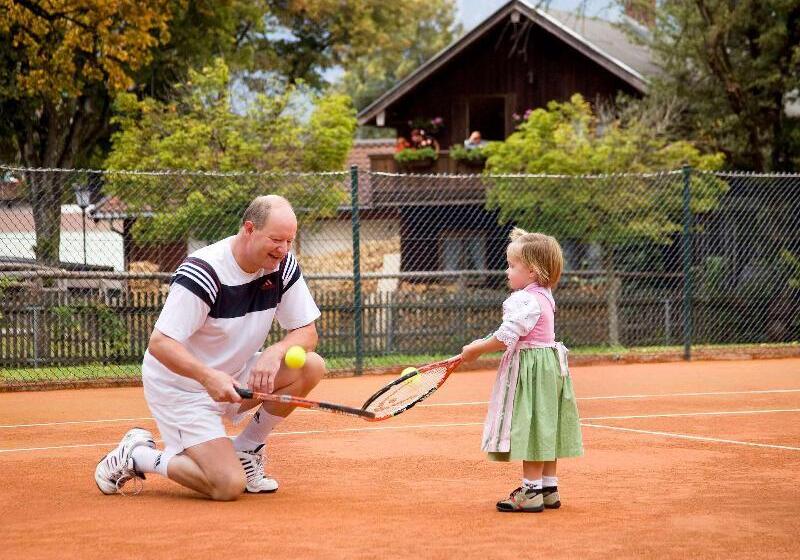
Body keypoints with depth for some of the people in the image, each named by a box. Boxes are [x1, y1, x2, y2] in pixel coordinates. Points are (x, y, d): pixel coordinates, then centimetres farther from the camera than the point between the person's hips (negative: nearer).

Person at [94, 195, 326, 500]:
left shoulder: (283, 266, -7)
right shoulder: (203, 272, -27)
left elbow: (306, 332, -3)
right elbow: (160, 344, -29)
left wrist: (275, 352, -25)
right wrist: (208, 377, -44)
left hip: (233, 374, 7)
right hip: (180, 386, -7)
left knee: (311, 366, -15)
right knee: (228, 486, -22)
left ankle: (244, 451, 3)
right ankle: (137, 456, 2)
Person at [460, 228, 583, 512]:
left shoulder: (525, 300, -19)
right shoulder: (543, 296, 14)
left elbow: (506, 337, -21)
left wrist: (476, 349, -9)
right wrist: (482, 345, 13)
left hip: (531, 368, -10)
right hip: (549, 365, 10)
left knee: (531, 430, -5)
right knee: (543, 430, 13)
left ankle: (531, 491, -2)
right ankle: (549, 488, 19)